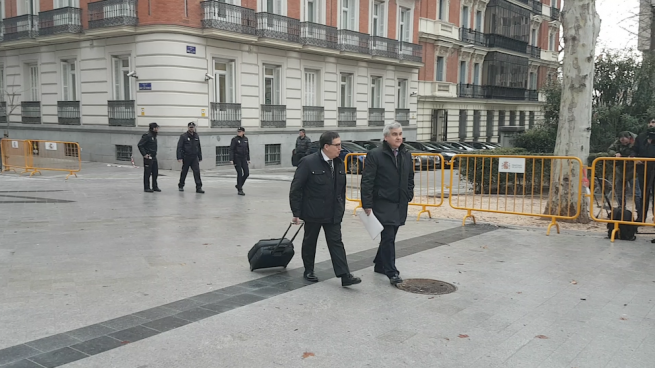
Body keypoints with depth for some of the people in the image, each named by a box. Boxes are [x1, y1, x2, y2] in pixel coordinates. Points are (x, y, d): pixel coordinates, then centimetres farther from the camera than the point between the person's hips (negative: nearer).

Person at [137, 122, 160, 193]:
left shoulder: (154, 136, 13)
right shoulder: (147, 136, -14)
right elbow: (139, 145, -18)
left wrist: (154, 154, 15)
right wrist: (144, 154, -18)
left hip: (154, 157, 9)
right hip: (148, 158, -9)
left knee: (155, 172, 12)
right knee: (147, 173, -1)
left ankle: (155, 187, 22)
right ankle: (146, 188, 6)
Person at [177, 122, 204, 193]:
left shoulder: (196, 136, 9)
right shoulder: (183, 136, -5)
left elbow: (199, 148, 16)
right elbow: (179, 147, -9)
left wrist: (200, 157, 15)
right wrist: (179, 157, -17)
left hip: (194, 158, 3)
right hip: (186, 157, -3)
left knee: (197, 172, -9)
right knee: (184, 172, 10)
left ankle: (199, 187, -11)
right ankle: (181, 186, 28)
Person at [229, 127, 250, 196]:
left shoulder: (246, 139, 9)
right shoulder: (235, 139, -6)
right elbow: (231, 150, -9)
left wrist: (248, 159, 15)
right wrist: (231, 159, -17)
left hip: (244, 158, 5)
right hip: (237, 158, -5)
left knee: (246, 173, 1)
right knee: (240, 173, -6)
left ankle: (239, 185, 23)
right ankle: (239, 190, 4)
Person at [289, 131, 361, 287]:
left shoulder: (339, 163, 3)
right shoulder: (308, 162, -15)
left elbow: (342, 189, 13)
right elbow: (295, 189, -13)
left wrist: (341, 209, 13)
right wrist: (296, 213, -12)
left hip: (333, 214, 5)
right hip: (313, 213, -4)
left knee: (336, 242, 1)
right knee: (310, 242, 12)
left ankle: (345, 276, -2)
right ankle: (308, 271, 29)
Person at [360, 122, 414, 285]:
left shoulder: (406, 155, 10)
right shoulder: (375, 155, -10)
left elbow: (410, 178, 20)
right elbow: (367, 181, -12)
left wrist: (408, 196, 10)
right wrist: (367, 205, -14)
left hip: (400, 205, 6)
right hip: (383, 204, -6)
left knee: (389, 237, 14)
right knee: (388, 238, -7)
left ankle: (379, 265, 30)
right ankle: (391, 272, 0)